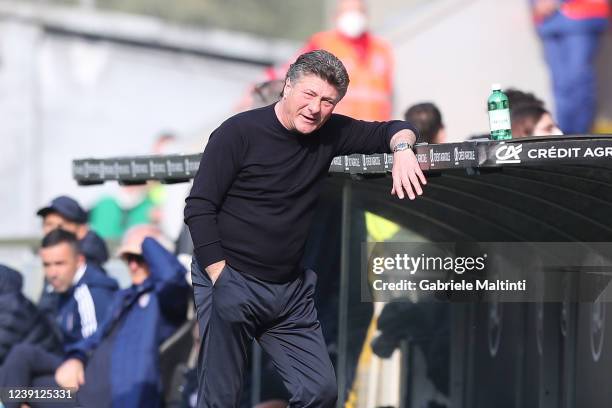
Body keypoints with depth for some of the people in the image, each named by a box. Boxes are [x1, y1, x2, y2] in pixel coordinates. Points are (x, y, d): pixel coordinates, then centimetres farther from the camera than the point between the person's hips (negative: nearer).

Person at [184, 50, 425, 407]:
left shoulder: (329, 133, 4)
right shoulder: (239, 133, -11)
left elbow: (392, 129, 14)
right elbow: (199, 209, -11)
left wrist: (402, 149, -11)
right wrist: (222, 281, -16)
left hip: (292, 289, 5)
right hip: (231, 283, -5)